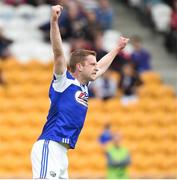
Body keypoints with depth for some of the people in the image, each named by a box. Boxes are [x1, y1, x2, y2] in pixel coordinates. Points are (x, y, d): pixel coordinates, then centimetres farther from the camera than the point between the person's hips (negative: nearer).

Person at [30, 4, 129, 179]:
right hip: (49, 147, -9)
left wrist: (117, 49, 53)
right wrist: (54, 22, -26)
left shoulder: (84, 86, 21)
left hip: (61, 152, 9)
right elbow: (58, 52, -15)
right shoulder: (64, 81, -1)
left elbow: (101, 67, 39)